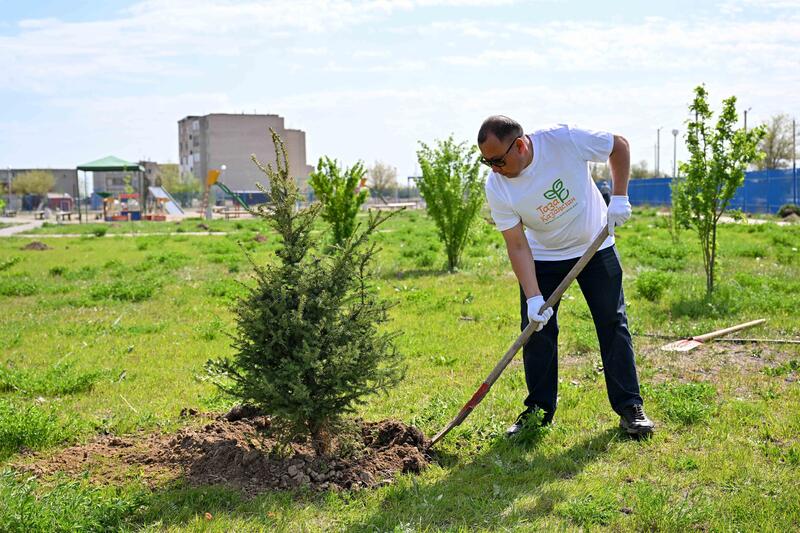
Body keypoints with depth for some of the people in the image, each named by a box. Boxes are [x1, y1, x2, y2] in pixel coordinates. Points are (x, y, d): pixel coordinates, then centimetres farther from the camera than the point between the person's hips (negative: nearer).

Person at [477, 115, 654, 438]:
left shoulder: (564, 140, -27)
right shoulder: (496, 188, -22)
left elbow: (619, 146, -10)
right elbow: (517, 246, -18)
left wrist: (619, 197, -16)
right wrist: (533, 298, -26)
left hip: (595, 246, -1)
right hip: (543, 257, 1)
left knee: (613, 324, 0)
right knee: (536, 330, -3)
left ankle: (630, 408, 9)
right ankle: (539, 410, 11)